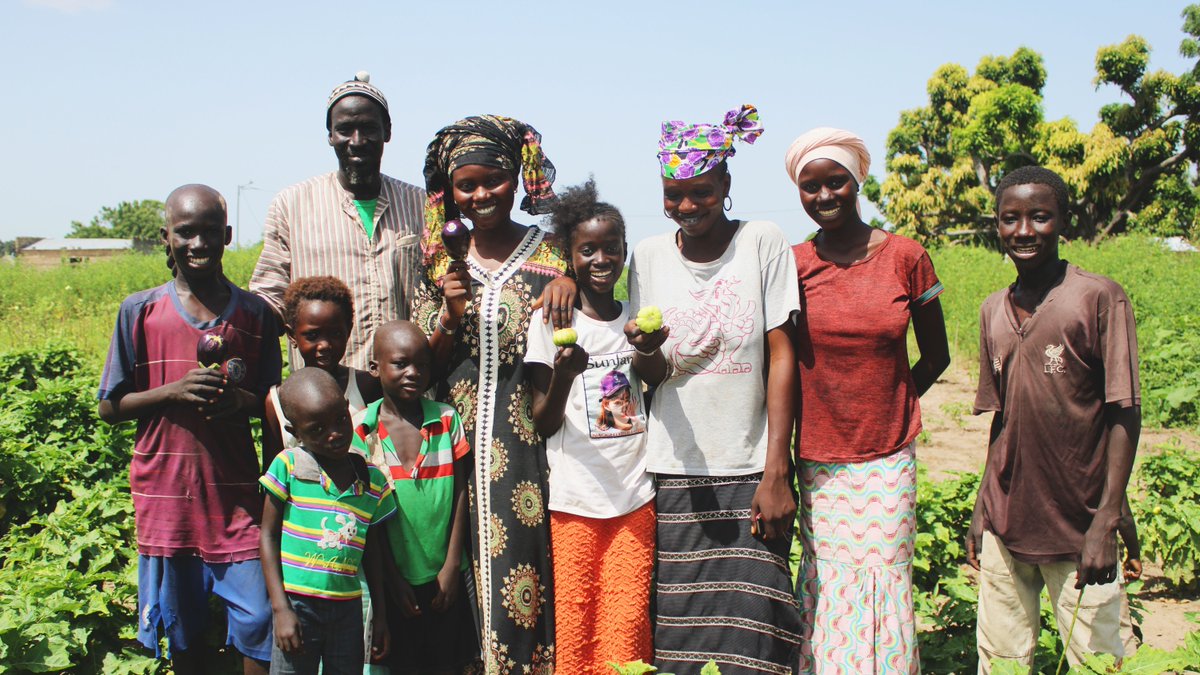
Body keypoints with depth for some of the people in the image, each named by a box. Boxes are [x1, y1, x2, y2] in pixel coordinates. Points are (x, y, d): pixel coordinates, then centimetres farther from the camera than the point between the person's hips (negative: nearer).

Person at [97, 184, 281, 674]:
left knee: (259, 625, -2)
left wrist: (240, 399, -14)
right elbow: (109, 407, 2)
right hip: (166, 496, 0)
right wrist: (173, 391, -15)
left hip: (236, 495, 0)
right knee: (182, 631, 12)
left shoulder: (255, 314, 1)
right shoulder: (139, 311, -1)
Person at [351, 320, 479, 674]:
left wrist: (452, 566, -4)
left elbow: (460, 493, 0)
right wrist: (391, 577, -5)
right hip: (395, 578, -1)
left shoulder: (446, 419, -2)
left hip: (445, 576, 1)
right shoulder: (362, 428, -7)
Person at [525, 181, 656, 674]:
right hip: (575, 499, -2)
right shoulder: (550, 321, -1)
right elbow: (542, 424, -3)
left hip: (636, 494, 2)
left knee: (628, 622, 2)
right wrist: (562, 376, -22)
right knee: (575, 617, 3)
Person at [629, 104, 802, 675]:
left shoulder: (764, 244, -2)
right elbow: (649, 375, 6)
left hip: (751, 471, -2)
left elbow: (781, 359, -3)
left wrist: (776, 472, -9)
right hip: (675, 472, 2)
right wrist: (648, 350, -19)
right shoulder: (649, 255, 4)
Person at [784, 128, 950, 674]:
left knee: (882, 593, 4)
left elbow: (935, 357, 7)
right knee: (828, 595, 6)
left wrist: (886, 409, 2)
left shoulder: (906, 257, -2)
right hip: (817, 464, 0)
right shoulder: (792, 265, -1)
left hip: (888, 461, 0)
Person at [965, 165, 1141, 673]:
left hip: (1078, 527, -4)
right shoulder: (993, 311, 9)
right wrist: (981, 510, 11)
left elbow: (1124, 415, -8)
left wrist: (1106, 521, -14)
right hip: (1004, 525, 5)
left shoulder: (1099, 298, -7)